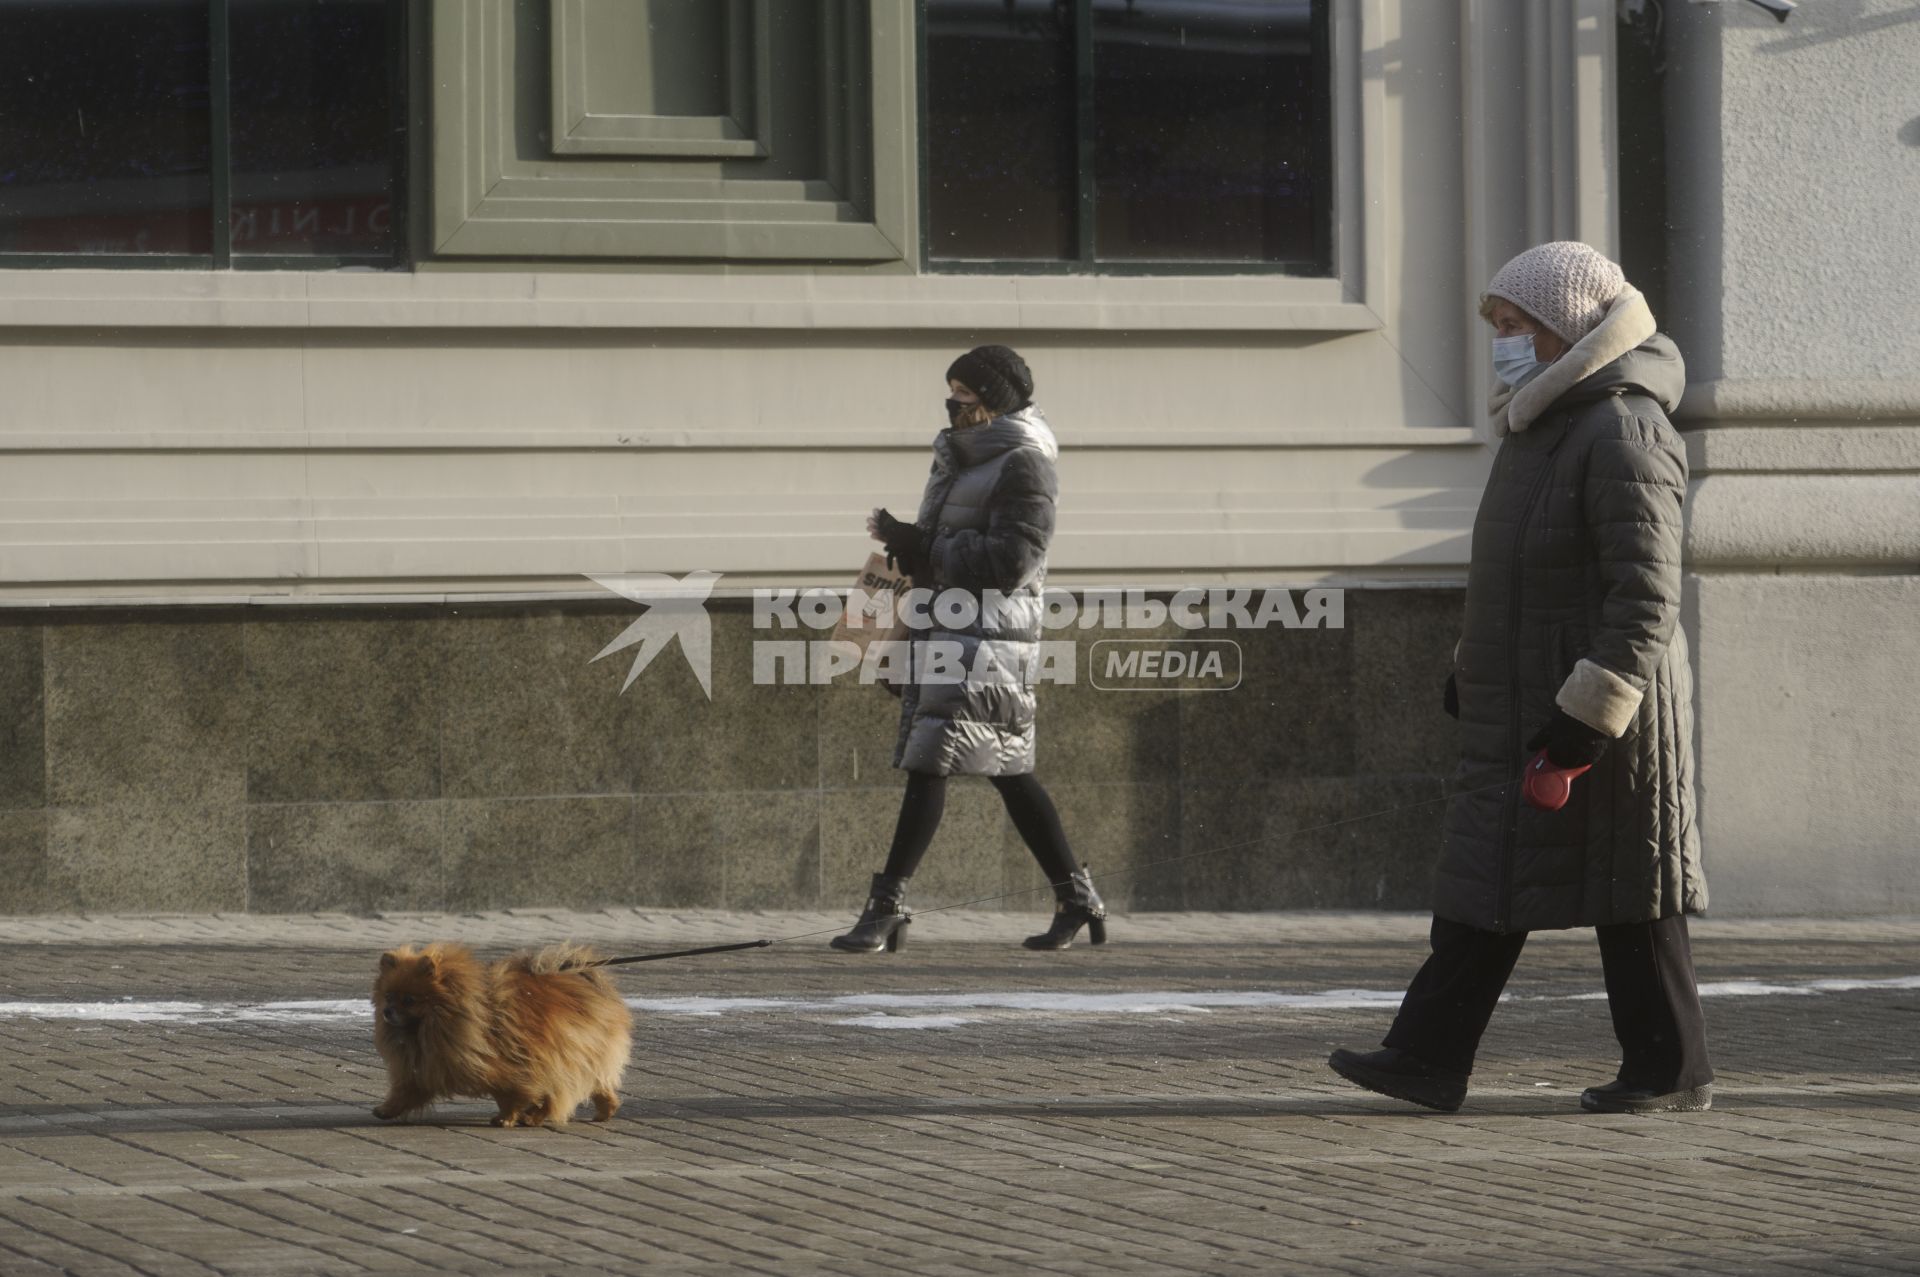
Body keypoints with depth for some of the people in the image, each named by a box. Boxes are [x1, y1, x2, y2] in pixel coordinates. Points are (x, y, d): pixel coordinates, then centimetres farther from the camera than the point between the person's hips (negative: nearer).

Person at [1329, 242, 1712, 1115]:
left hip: (1603, 709, -10)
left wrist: (1592, 712, -25)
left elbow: (1646, 594, -22)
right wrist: (1473, 668, 24)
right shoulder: (1544, 426, 15)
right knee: (1485, 878, 5)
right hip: (1520, 705, 10)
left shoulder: (1623, 435, -17)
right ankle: (1429, 1058, 4)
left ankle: (1671, 1072, 8)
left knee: (1629, 893, -2)